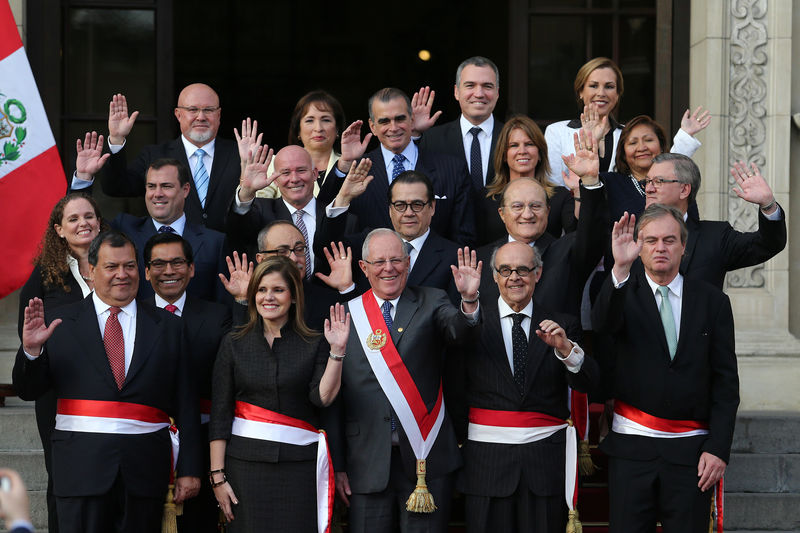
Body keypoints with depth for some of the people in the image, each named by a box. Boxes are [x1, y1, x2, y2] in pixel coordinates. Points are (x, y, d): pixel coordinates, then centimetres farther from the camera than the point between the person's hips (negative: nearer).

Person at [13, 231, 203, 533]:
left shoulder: (166, 327, 10)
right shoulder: (60, 323, 6)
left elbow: (184, 406, 8)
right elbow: (28, 391, 6)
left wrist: (189, 469, 4)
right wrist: (31, 349, -13)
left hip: (145, 472, 1)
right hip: (81, 467, -1)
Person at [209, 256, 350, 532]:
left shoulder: (315, 344, 4)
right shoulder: (234, 344, 6)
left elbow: (323, 396, -10)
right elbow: (219, 414, 4)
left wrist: (337, 351, -19)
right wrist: (217, 475, -2)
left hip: (299, 463, 0)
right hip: (245, 462, 1)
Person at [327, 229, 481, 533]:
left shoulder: (431, 303, 5)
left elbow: (457, 329, -18)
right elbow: (334, 397, 7)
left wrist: (469, 300, -40)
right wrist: (337, 466, 3)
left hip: (426, 460, -1)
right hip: (368, 460, 1)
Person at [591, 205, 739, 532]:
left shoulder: (712, 301, 6)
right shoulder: (624, 293, 4)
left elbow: (726, 382, 4)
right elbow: (602, 324, -20)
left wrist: (718, 448, -4)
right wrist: (620, 268, -34)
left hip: (691, 451, 1)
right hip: (631, 446, -1)